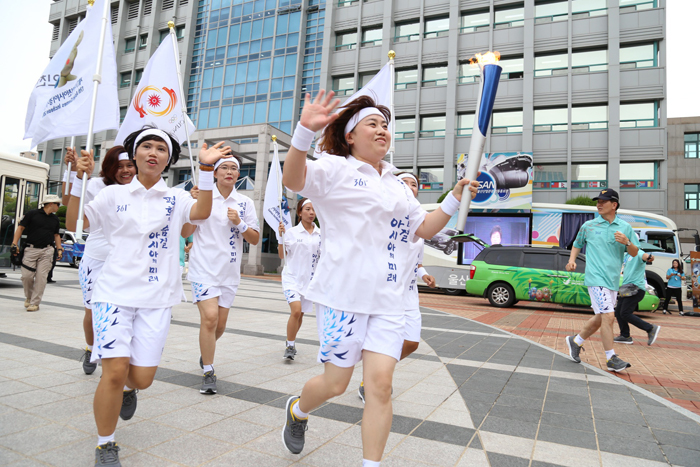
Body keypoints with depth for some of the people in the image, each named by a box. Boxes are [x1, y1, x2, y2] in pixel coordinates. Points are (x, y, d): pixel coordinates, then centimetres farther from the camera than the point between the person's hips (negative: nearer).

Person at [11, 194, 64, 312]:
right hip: (31, 249, -2)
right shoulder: (32, 214, 0)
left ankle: (35, 303, 4)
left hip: (47, 251, 3)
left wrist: (59, 248, 12)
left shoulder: (55, 219, 14)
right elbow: (20, 228, 2)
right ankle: (28, 297, 23)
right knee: (26, 276, -3)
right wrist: (14, 244, -5)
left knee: (41, 277, -4)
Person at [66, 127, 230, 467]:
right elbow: (74, 223, 3)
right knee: (114, 371, -10)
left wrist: (206, 168, -25)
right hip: (115, 291, 0)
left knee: (142, 378, 1)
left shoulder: (176, 197, 6)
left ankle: (127, 388, 41)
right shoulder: (114, 194, 8)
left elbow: (202, 212, -14)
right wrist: (80, 179, -8)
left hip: (157, 297, 1)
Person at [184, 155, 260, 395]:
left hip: (230, 270, 3)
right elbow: (185, 232, -2)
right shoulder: (203, 195, -1)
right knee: (209, 317, -17)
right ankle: (208, 373, 1)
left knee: (220, 324, 10)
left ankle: (206, 353, 43)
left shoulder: (245, 203, 5)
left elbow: (255, 239, 6)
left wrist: (239, 223, -10)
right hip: (204, 267, -3)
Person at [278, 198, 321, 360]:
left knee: (300, 314, 12)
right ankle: (290, 346, -3)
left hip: (310, 279, 3)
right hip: (292, 277, -3)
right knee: (296, 310, -20)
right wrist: (281, 236, -11)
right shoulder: (292, 232, -3)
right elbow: (282, 255, 0)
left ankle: (291, 343, 36)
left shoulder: (321, 234, 4)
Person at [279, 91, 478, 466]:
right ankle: (297, 409, 40)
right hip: (343, 295, -5)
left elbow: (424, 228, 21)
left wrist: (456, 197, 10)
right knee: (335, 383, 6)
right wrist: (305, 129, -35)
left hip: (387, 299, 5)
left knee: (380, 384, -2)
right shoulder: (335, 169, -2)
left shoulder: (397, 185, 19)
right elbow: (292, 180, -20)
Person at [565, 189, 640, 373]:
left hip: (613, 280, 4)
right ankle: (611, 359, -2)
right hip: (596, 277, -4)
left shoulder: (625, 227, 9)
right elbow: (577, 244, 17)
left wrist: (627, 242, -12)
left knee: (600, 318, 12)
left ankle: (575, 341, 31)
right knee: (608, 316, -13)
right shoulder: (588, 226, 5)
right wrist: (572, 259, 0)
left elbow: (634, 253, 9)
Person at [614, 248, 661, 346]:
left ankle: (651, 328, -2)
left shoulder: (638, 253, -12)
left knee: (625, 314, -13)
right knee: (618, 312, 7)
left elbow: (644, 255, -36)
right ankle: (625, 336, 16)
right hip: (627, 288, 9)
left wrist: (649, 257, -59)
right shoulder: (626, 255, 16)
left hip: (636, 289, -9)